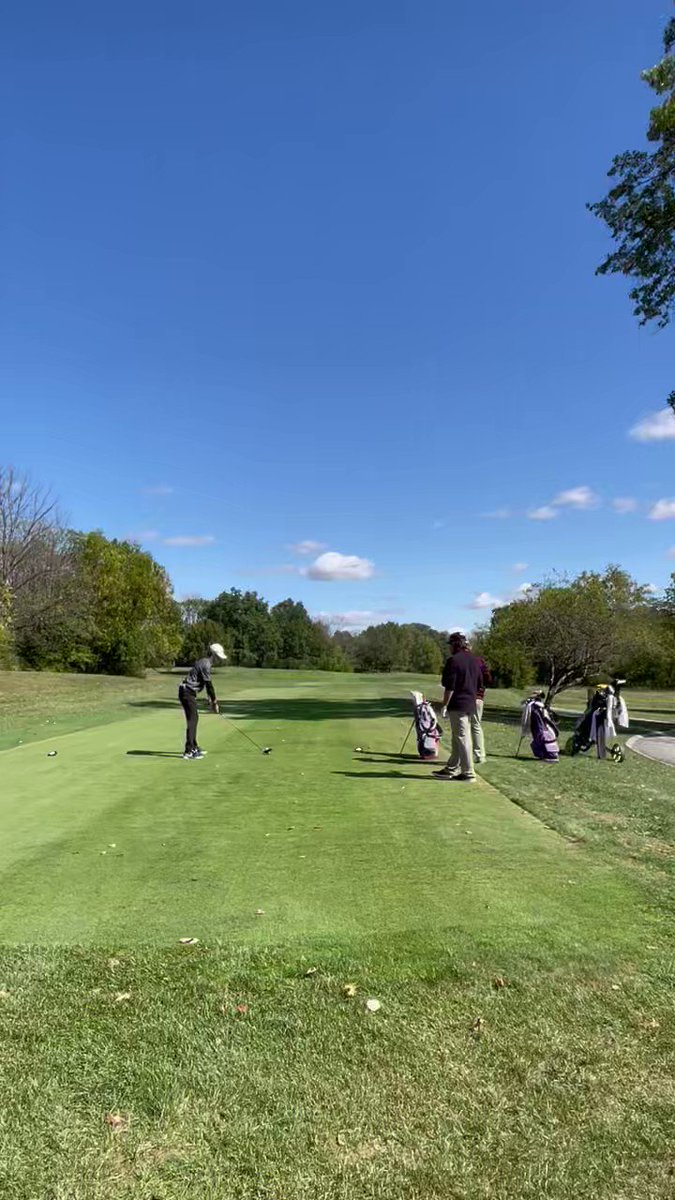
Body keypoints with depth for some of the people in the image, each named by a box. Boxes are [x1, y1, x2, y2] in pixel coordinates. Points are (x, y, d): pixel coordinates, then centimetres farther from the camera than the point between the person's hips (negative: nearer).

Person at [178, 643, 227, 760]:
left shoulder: (204, 663, 15)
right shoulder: (206, 664, -17)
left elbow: (207, 684, 19)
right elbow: (209, 685, -16)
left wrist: (212, 701, 16)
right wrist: (214, 702, -8)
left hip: (189, 692, 10)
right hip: (187, 692, -10)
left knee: (194, 719, 17)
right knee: (192, 720, -11)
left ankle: (193, 747, 27)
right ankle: (189, 751, -13)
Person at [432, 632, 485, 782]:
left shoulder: (454, 660, -14)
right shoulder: (476, 660, 12)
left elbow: (449, 687, -16)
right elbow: (480, 685, 16)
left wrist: (444, 706, -11)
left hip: (457, 705, -9)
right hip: (471, 705, 9)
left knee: (462, 739, -3)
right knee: (458, 739, 15)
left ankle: (468, 773, 0)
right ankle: (451, 769, 24)